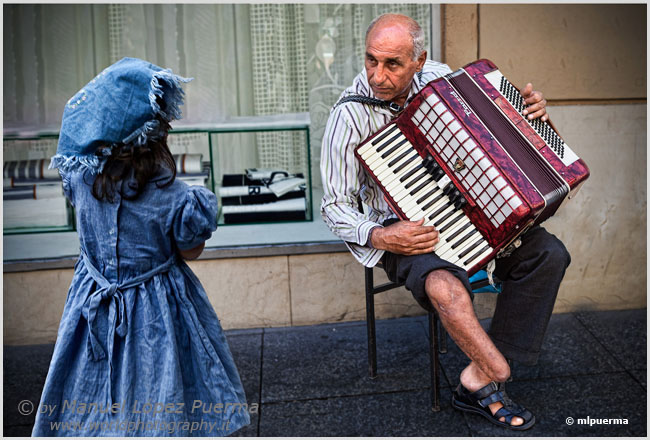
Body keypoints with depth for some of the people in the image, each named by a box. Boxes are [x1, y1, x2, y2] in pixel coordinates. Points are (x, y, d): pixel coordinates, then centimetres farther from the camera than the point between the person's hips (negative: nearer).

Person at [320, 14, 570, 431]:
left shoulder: (439, 77, -2)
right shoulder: (350, 114, -16)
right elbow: (335, 207, -11)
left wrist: (529, 110, -1)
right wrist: (380, 237, -27)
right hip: (403, 231, -5)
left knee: (549, 253, -14)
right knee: (446, 288, -36)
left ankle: (480, 380, -11)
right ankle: (498, 374, -9)